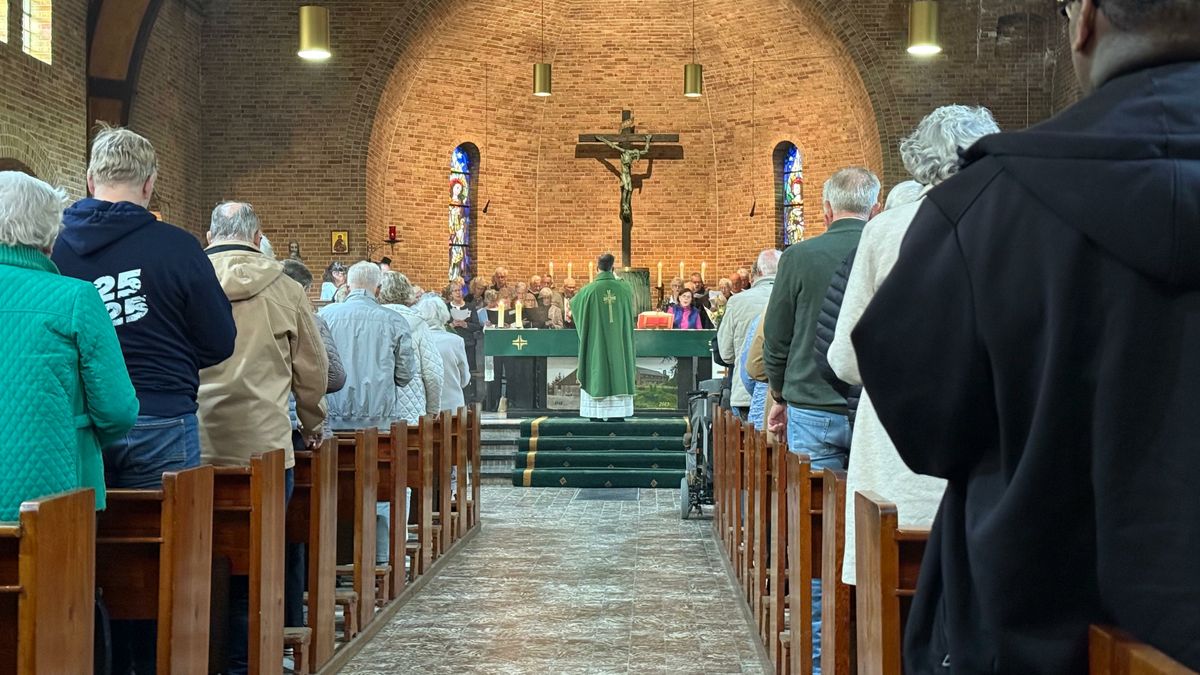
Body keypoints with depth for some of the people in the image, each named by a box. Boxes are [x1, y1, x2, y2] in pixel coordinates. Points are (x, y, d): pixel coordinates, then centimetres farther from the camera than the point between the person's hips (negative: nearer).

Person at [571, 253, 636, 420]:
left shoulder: (589, 290, -10)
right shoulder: (624, 288, -3)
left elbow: (573, 303, 10)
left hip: (596, 341, -2)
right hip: (618, 340, 2)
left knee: (597, 371, 3)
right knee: (617, 369, 6)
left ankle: (596, 413, 2)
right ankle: (618, 412, 5)